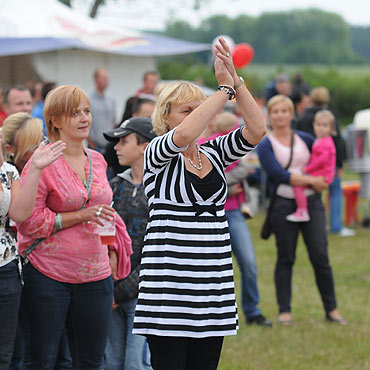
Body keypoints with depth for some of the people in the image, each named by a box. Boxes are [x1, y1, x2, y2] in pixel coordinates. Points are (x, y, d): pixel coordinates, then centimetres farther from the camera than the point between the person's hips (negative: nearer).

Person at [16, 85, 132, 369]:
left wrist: (112, 250, 19)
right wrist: (81, 216, -15)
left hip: (95, 275, 6)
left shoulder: (97, 161, 11)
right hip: (48, 276, -5)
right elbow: (27, 220, -11)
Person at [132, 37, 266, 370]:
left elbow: (256, 130, -1)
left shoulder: (213, 153, 13)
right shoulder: (157, 154, -3)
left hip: (213, 286, 6)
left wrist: (236, 80, -9)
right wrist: (225, 89, -19)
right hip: (170, 286, -6)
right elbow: (183, 135, -25)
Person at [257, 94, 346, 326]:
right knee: (285, 259, 3)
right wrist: (311, 181, -15)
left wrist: (319, 180, 3)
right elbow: (278, 174, -14)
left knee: (320, 256, -2)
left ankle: (331, 309, 5)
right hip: (284, 205, -2)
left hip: (312, 203, 2)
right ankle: (284, 311, 10)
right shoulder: (266, 146, -1)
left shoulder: (305, 140, 10)